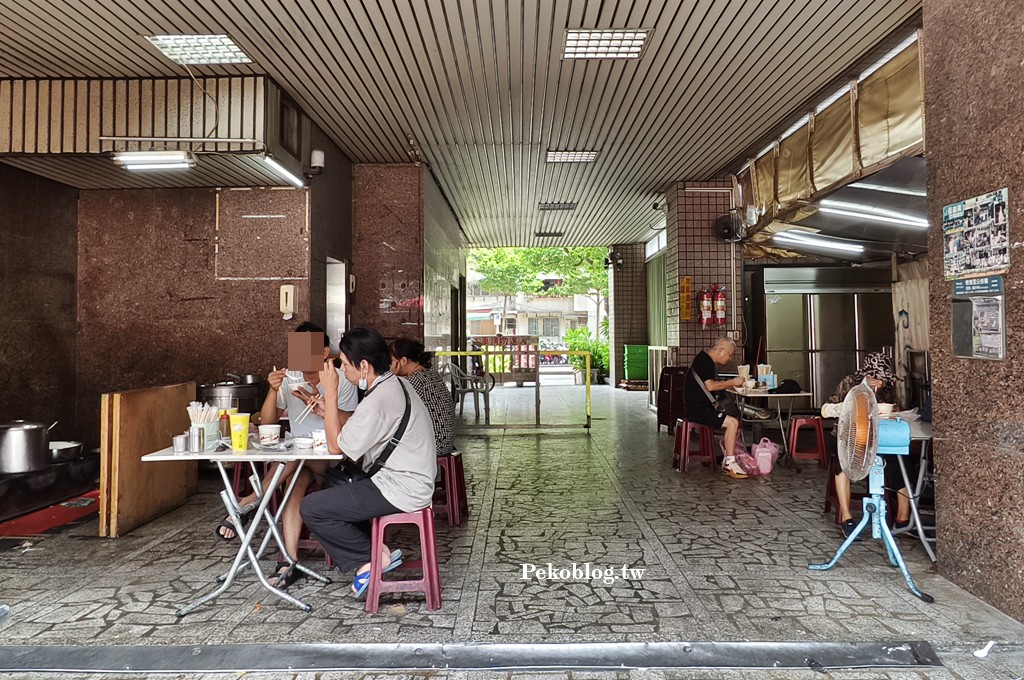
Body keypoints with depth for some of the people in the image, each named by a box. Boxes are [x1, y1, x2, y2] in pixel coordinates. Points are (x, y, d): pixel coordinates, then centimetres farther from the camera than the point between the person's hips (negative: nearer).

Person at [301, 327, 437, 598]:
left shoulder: (378, 401, -25)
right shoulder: (396, 383, 7)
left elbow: (336, 446, -15)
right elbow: (358, 424, 19)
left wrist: (330, 394, -12)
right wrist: (327, 411, 4)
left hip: (401, 491, -10)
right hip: (411, 480, 10)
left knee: (311, 508, -8)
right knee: (332, 483, 26)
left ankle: (372, 558, 5)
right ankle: (374, 550, 15)